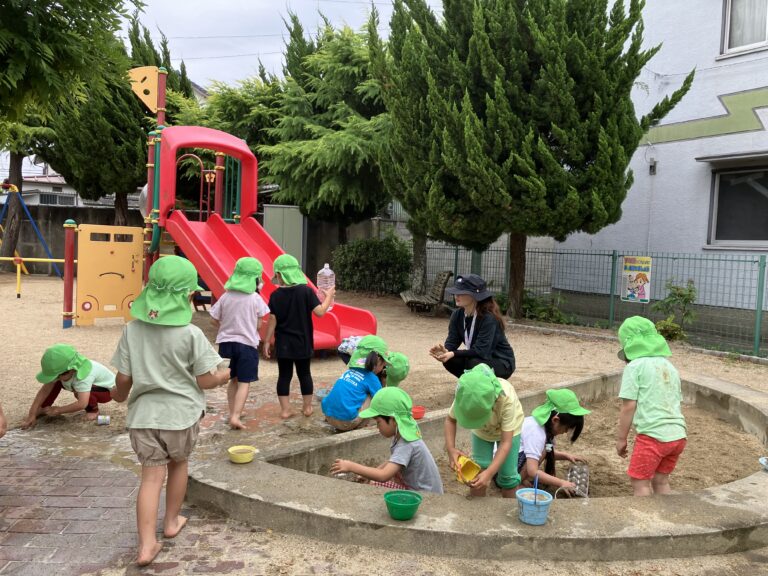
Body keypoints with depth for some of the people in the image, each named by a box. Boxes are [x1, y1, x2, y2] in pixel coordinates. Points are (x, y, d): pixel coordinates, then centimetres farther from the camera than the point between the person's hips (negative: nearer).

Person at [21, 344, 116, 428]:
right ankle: (43, 409, 7)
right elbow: (45, 390, -20)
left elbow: (82, 404, -48)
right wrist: (32, 414, -25)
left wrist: (57, 410, -36)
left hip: (107, 390, -7)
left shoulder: (83, 376, -41)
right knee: (55, 382, -10)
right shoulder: (60, 369, -22)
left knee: (79, 392, -35)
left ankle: (93, 409, -8)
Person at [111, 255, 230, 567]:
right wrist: (224, 375, 11)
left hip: (144, 414, 2)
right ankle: (171, 522, 37)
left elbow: (124, 379, 0)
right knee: (178, 464, 21)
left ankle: (146, 545, 1)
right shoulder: (191, 334, -14)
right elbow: (204, 381, -9)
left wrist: (119, 395, 22)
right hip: (181, 413, -2)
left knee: (151, 475, 5)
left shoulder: (132, 330, -5)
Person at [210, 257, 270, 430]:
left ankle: (232, 414, 23)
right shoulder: (255, 298, -10)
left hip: (226, 343, 4)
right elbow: (259, 325, -5)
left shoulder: (225, 297, -2)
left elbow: (215, 321, 3)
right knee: (244, 382, 0)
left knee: (233, 380, 18)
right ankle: (235, 416, -12)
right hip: (247, 344, -4)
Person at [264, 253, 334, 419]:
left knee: (284, 375, 8)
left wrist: (267, 341, 4)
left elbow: (272, 320, -5)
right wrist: (329, 296, 1)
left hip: (283, 344, 0)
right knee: (304, 374, 14)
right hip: (303, 342, 0)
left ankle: (285, 410, 10)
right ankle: (307, 407, 23)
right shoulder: (306, 291, -10)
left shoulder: (275, 295, -7)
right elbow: (320, 312, -14)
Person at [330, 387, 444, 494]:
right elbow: (393, 463, 15)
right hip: (415, 487, 9)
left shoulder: (406, 445, -27)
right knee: (374, 484, 9)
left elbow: (384, 476, -36)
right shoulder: (402, 435, 0)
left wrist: (351, 466, -30)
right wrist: (370, 472, 1)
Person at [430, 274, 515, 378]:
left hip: (502, 363, -6)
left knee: (474, 363, -34)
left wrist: (453, 354, -41)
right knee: (449, 360, -18)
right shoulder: (457, 315, -7)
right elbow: (452, 341, -11)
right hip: (477, 357, 6)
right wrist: (445, 350, -35)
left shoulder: (489, 318, -27)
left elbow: (480, 350, -32)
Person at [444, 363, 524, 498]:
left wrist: (490, 472, -51)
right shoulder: (464, 395, -36)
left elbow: (506, 443, -40)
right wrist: (451, 448, -33)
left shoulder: (506, 397, -44)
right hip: (481, 431, 2)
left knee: (508, 476, -2)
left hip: (508, 429, -2)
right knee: (477, 473, -5)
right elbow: (450, 420, -17)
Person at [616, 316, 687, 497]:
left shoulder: (635, 366, -5)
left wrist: (621, 438, -1)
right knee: (661, 481, 20)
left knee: (640, 483, 6)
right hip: (678, 434, 7)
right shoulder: (669, 366, 16)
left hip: (653, 435, -7)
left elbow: (629, 406, -9)